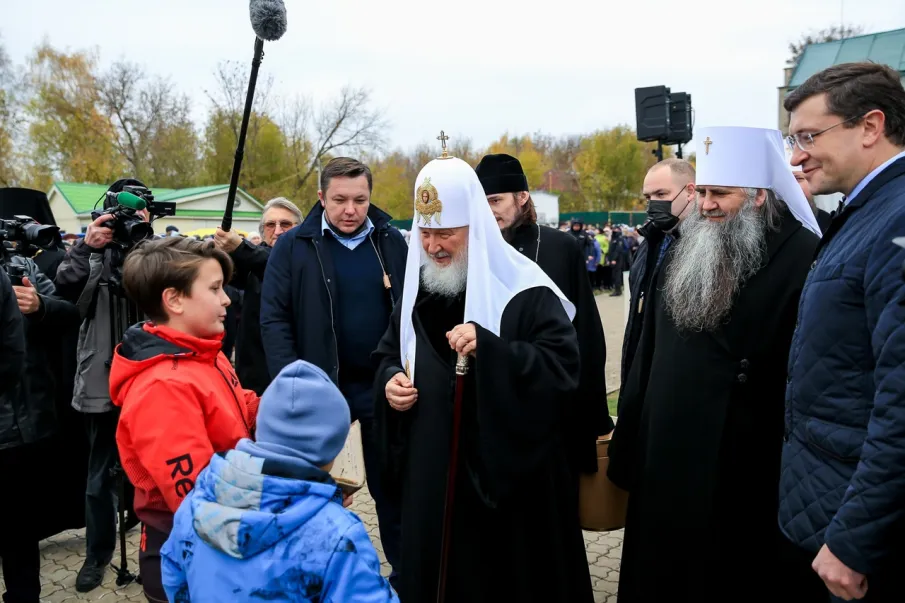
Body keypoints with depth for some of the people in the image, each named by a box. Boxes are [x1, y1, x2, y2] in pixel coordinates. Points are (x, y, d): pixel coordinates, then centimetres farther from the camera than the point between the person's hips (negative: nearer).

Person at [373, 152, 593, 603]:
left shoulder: (523, 290, -12)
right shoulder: (417, 287, 7)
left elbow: (563, 368, -20)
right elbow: (388, 354, 19)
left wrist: (488, 347, -31)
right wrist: (390, 380, -4)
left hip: (510, 474, -5)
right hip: (432, 474, 5)